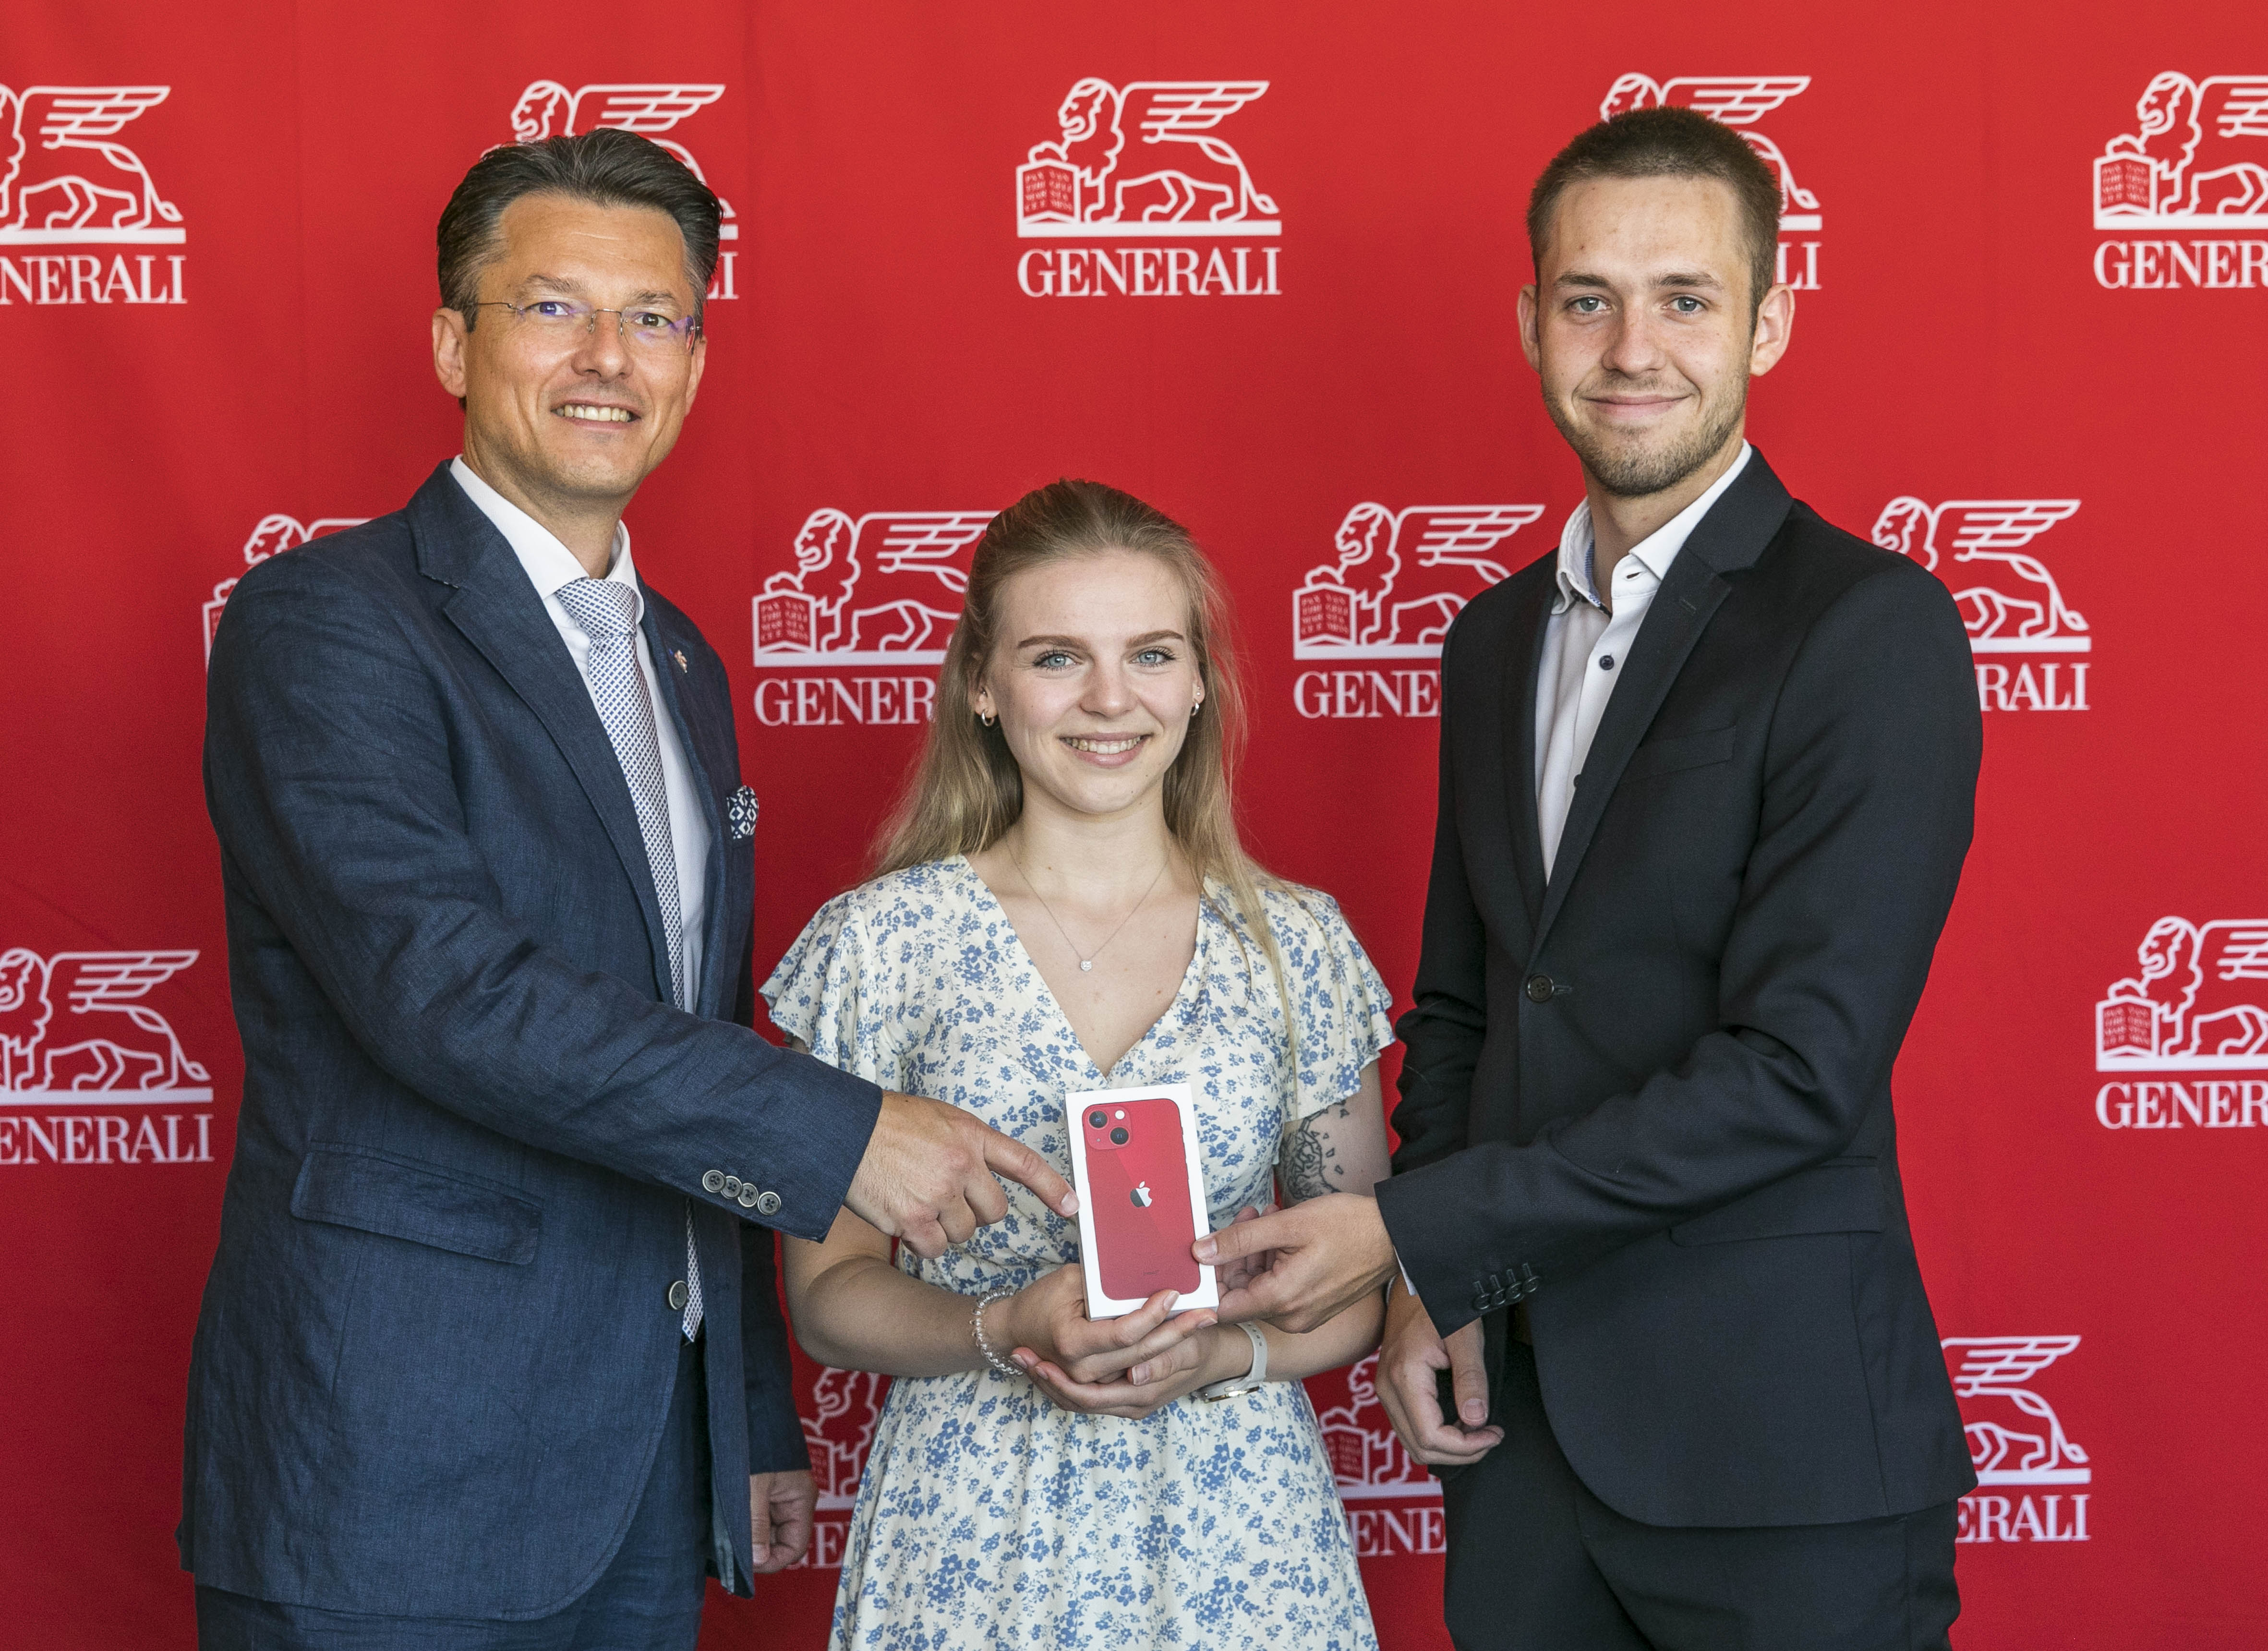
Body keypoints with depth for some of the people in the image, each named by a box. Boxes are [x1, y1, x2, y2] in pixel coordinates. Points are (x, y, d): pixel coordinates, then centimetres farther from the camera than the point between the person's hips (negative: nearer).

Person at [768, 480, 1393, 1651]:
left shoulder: (1298, 944, 2)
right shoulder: (882, 942, -3)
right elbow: (828, 1295, 0)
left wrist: (1225, 1350, -11)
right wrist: (1006, 1327, -17)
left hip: (1237, 1528, 1)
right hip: (973, 1537, -1)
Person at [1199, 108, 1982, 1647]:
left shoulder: (1871, 626, -12)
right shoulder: (1499, 636, 12)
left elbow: (1798, 1067, -19)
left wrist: (1408, 1228, -16)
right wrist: (1432, 1291, 2)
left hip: (1776, 1450, -6)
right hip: (1518, 1413, 6)